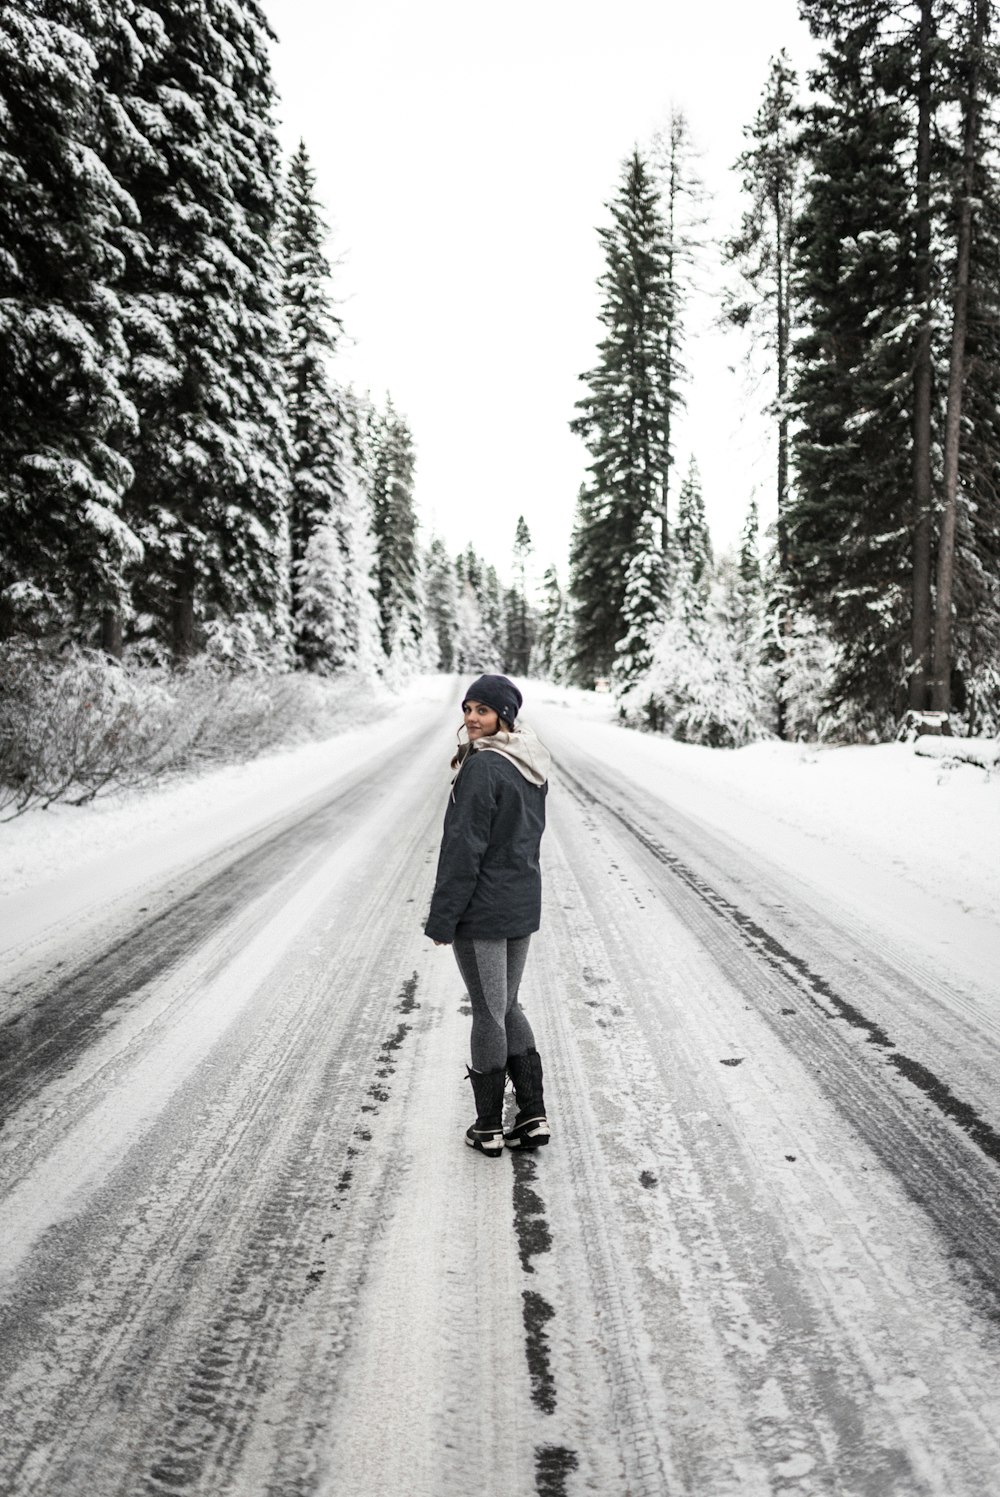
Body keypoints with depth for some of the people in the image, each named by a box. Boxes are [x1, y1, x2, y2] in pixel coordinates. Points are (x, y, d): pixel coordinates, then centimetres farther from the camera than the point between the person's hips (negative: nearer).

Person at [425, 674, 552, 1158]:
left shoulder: (482, 768, -20)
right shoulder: (533, 766, 7)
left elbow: (463, 848, -20)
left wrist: (442, 917, -15)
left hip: (481, 910, -8)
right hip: (523, 903, 8)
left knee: (487, 1013, 4)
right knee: (507, 1007, 18)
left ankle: (489, 1128, 17)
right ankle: (533, 1117, 19)